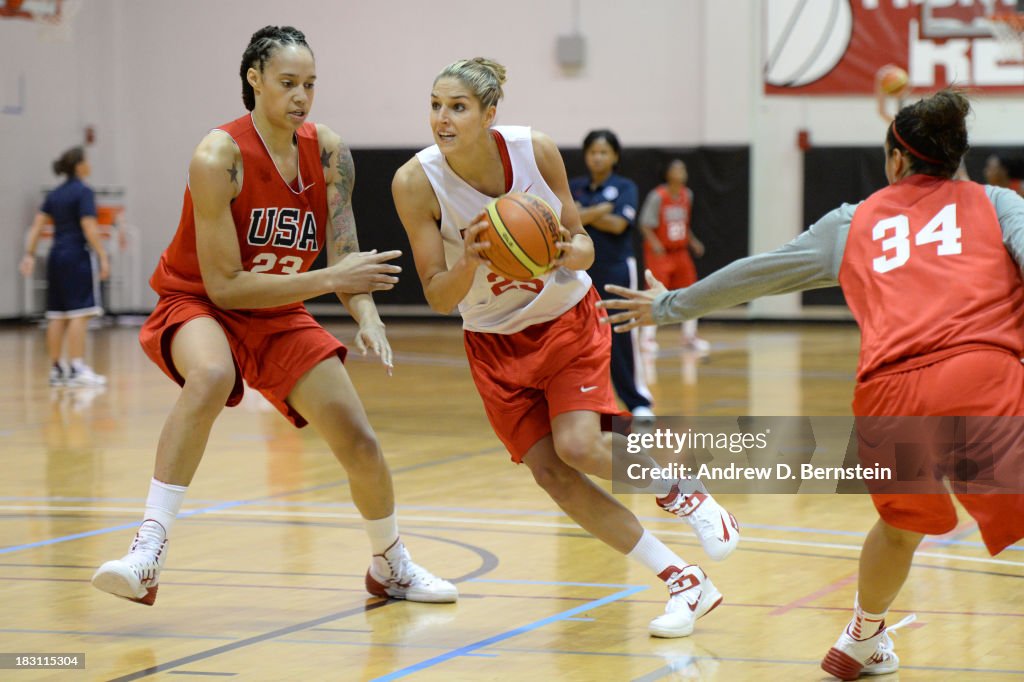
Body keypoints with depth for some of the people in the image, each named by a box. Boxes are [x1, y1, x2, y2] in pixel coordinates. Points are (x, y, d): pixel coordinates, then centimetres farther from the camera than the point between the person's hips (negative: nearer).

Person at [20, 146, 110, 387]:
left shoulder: (55, 194, 13)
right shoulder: (83, 192, -9)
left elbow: (37, 225, 9)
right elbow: (89, 227, -17)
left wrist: (29, 255, 9)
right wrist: (103, 258, -16)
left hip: (56, 257, 8)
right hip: (77, 256, -8)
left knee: (57, 315, 10)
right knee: (79, 313, -9)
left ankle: (57, 369, 13)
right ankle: (77, 368, -15)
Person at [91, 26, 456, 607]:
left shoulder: (328, 152, -8)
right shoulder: (219, 158, -25)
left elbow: (344, 259, -4)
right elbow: (224, 285, -26)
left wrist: (368, 315, -25)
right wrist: (329, 279, -31)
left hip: (280, 315, 6)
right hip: (199, 305, -6)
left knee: (361, 444, 3)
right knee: (211, 376, -40)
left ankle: (392, 568, 31)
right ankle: (149, 553, -39)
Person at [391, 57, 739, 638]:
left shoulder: (536, 151, -18)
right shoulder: (417, 183, -20)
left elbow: (581, 244, -5)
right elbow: (439, 297, -16)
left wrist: (570, 250, -29)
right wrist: (469, 261, -37)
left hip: (566, 316, -1)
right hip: (495, 340, 2)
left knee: (578, 445, -21)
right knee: (549, 471, -7)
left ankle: (688, 497, 9)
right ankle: (685, 582, 3)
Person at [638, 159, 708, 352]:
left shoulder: (687, 195, 5)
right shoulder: (658, 196, -15)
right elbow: (646, 224, -14)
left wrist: (693, 242, 8)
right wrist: (655, 243, -27)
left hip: (680, 252, 6)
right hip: (659, 253, -6)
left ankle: (689, 336, 17)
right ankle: (648, 338, -5)